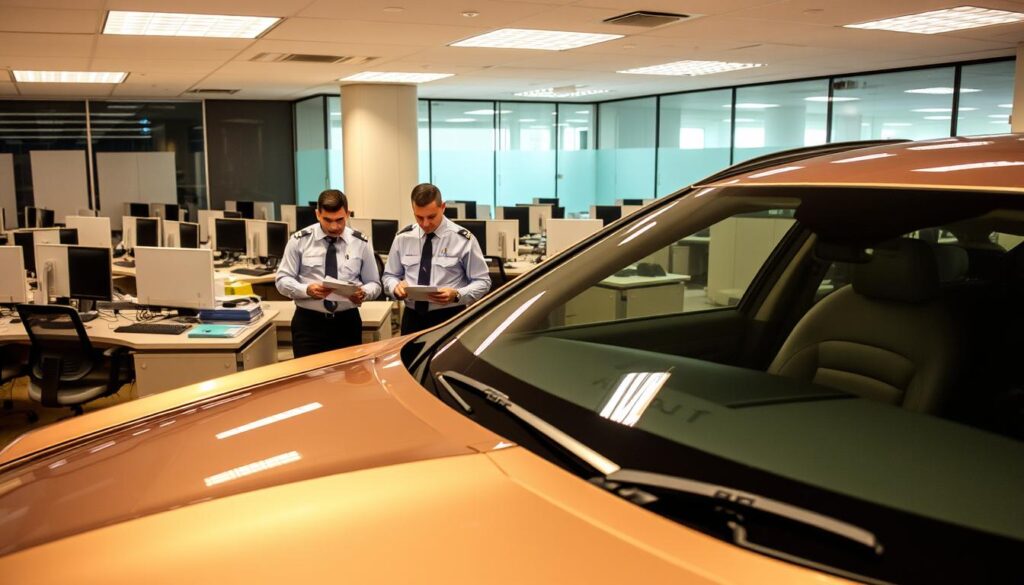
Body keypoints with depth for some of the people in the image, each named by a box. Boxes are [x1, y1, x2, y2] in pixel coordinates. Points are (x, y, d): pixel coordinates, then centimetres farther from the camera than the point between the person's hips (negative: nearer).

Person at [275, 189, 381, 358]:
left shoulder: (360, 243, 2)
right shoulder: (299, 240, -2)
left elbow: (374, 283, 6)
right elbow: (282, 280, -2)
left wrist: (364, 293, -18)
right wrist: (306, 290, -22)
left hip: (347, 322, 2)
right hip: (308, 322, -1)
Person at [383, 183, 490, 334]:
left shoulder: (462, 239, -9)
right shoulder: (403, 238, 1)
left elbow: (482, 282, -6)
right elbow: (389, 276, 10)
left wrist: (456, 295, -24)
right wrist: (396, 286, -13)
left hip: (450, 319, -3)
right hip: (412, 317, 3)